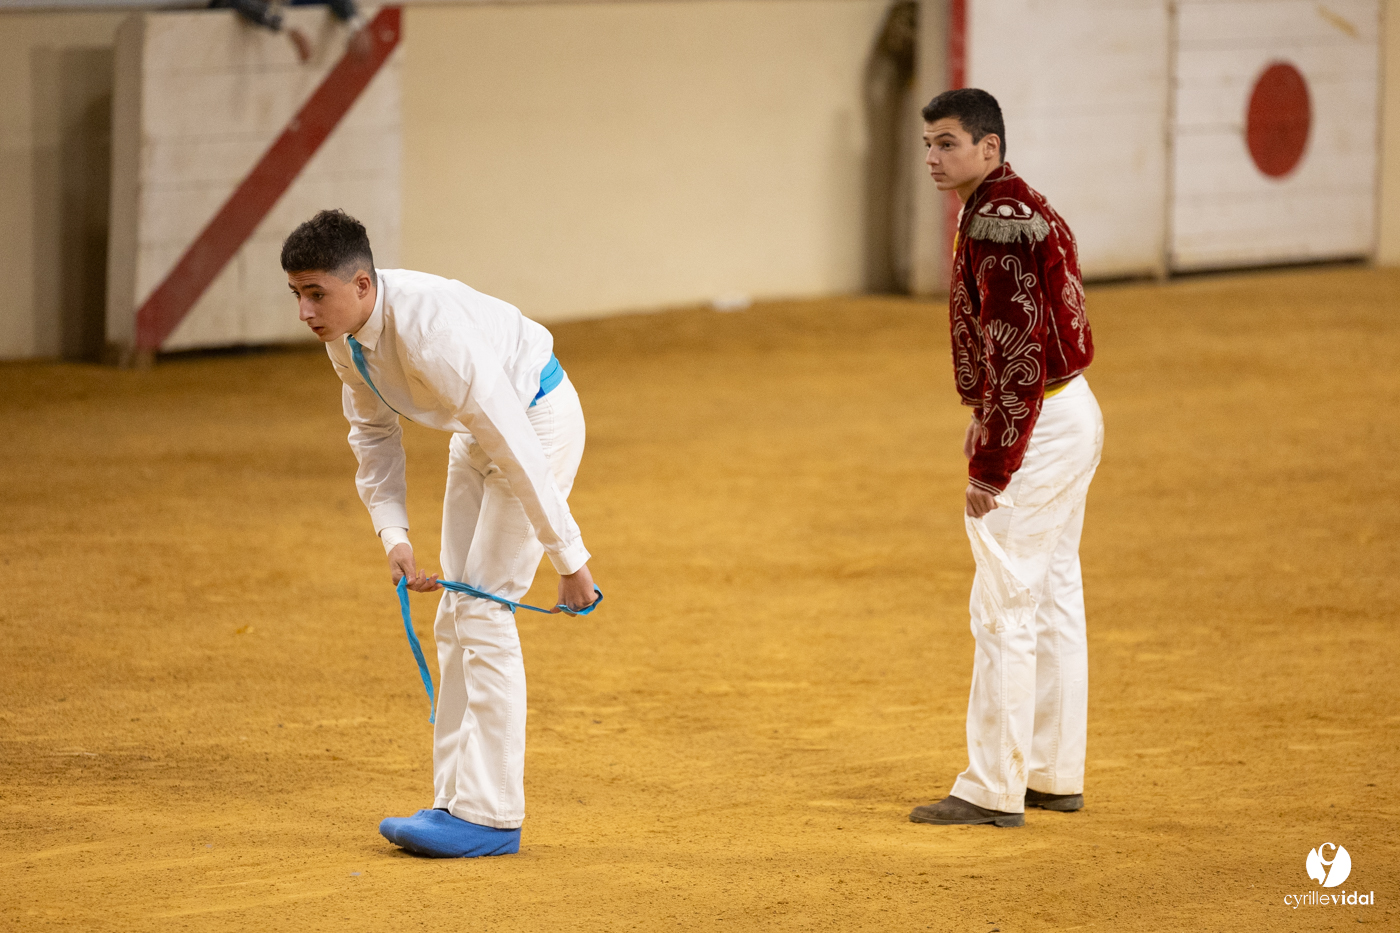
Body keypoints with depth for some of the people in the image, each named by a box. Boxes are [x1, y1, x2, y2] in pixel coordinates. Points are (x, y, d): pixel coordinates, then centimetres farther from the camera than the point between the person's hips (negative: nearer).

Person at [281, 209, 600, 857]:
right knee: (455, 618, 8)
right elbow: (372, 433, 4)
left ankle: (490, 816, -10)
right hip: (479, 431, 9)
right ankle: (455, 800, 14)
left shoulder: (428, 327, -37)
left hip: (539, 417, -9)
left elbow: (514, 443, -34)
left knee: (484, 610, -13)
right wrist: (393, 536, -8)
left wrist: (568, 557, -30)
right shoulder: (343, 329, -11)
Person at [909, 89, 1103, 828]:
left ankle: (993, 790, -1)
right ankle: (1054, 774, 23)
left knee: (1005, 611, -5)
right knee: (1054, 601, 16)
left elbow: (1015, 352, -25)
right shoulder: (1022, 209, 13)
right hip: (1071, 412, 11)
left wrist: (990, 465, -24)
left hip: (1035, 429, -11)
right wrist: (988, 426, 23)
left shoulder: (998, 222, -21)